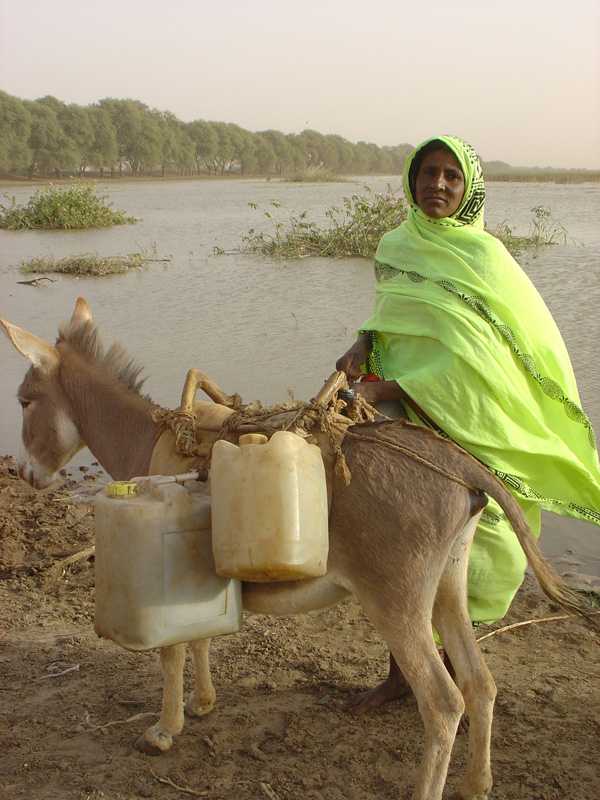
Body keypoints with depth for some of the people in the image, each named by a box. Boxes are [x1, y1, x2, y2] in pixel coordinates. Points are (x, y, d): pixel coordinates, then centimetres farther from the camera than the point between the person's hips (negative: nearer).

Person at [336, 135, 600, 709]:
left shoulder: (482, 256, -8)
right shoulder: (394, 247, 6)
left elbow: (470, 359, -16)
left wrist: (386, 389, -22)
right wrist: (362, 345, -6)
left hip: (465, 423, -4)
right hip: (399, 421, 4)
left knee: (469, 554, 4)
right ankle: (401, 668, 26)